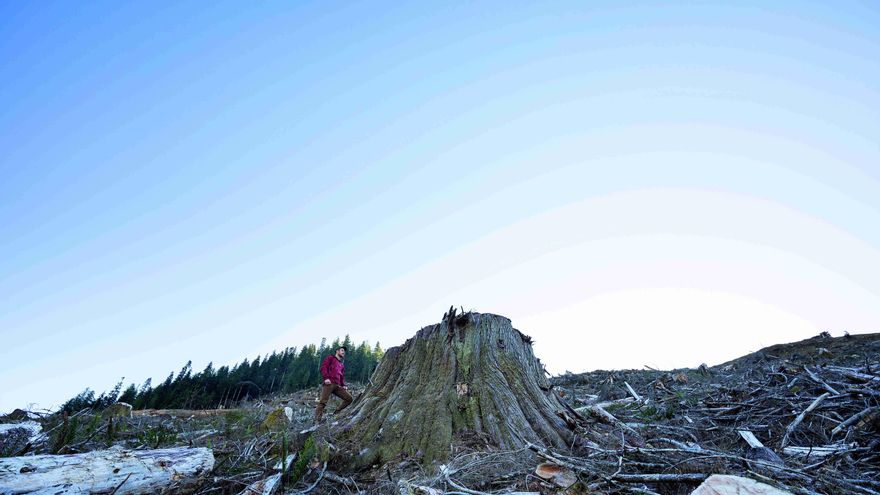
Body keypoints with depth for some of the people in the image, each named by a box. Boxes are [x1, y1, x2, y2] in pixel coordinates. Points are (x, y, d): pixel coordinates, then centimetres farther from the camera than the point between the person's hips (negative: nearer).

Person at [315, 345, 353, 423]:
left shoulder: (342, 365, 32)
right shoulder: (330, 358, 12)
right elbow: (323, 367, -2)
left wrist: (343, 385, 12)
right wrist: (326, 378, -16)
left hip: (337, 386, 7)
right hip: (329, 383, -7)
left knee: (349, 398, -2)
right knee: (323, 402, -14)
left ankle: (336, 413, 5)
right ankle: (317, 420, -12)